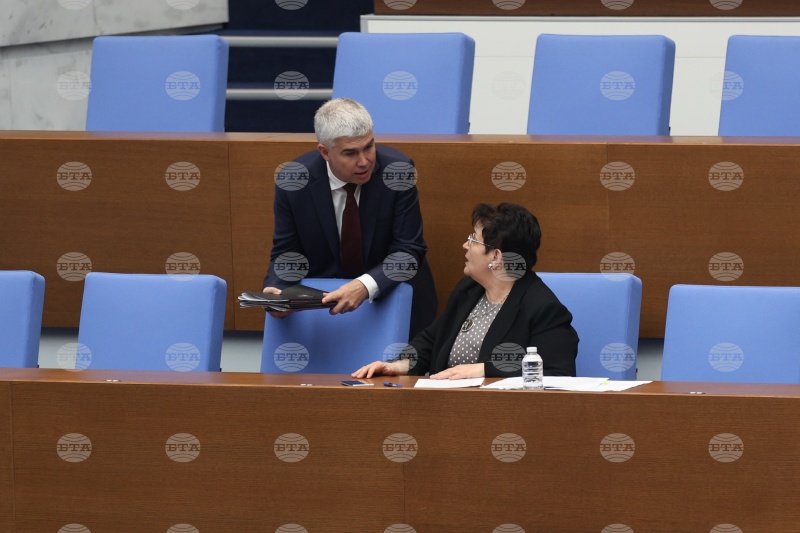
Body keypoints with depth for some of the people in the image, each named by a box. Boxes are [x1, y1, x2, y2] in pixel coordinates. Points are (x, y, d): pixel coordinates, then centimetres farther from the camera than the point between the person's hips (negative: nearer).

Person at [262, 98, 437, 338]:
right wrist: (275, 290, -23)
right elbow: (286, 253, 0)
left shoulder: (397, 170, -15)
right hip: (324, 300, 1)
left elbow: (408, 251, -12)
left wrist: (366, 287, -31)